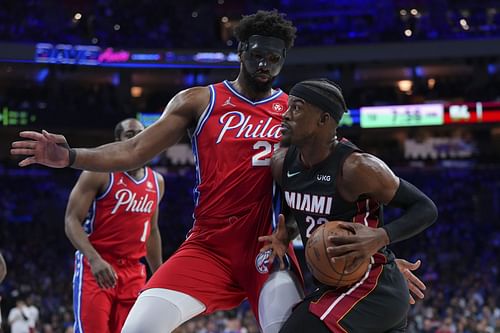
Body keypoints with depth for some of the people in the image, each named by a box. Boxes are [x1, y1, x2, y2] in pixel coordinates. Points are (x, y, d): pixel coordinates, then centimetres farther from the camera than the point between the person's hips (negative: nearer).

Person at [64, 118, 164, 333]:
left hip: (133, 271, 6)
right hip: (95, 268, -6)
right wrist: (94, 259, -27)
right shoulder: (99, 173, -7)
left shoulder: (156, 182, 12)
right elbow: (72, 220, -13)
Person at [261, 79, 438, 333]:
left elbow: (426, 209, -15)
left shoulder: (355, 167, -21)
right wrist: (285, 234, 2)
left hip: (370, 289, -9)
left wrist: (381, 237, -31)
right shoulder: (282, 163, 1)